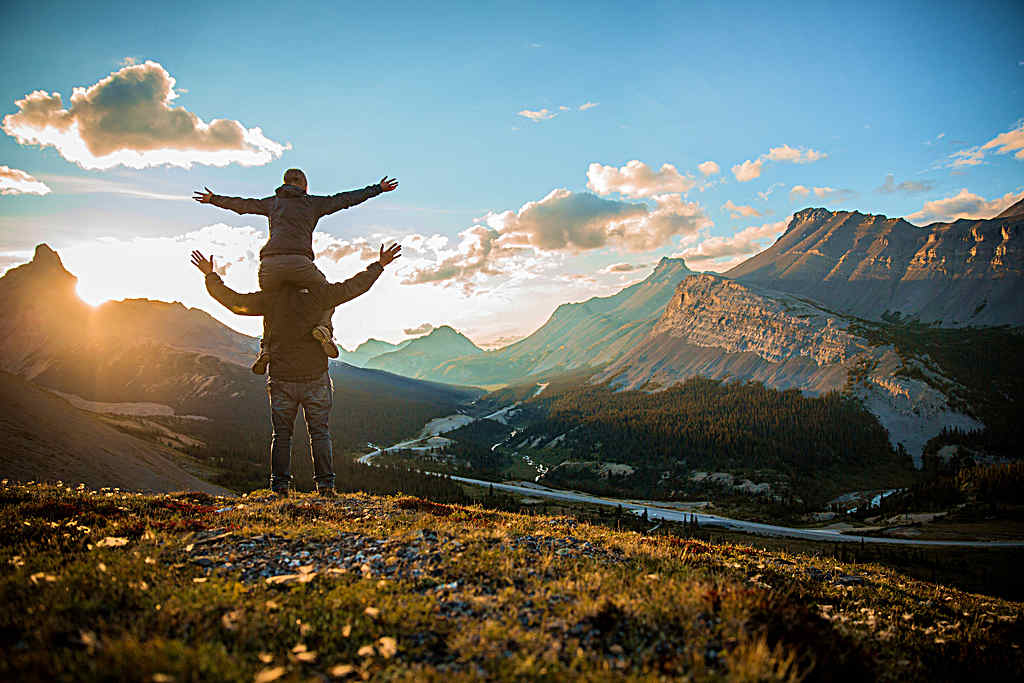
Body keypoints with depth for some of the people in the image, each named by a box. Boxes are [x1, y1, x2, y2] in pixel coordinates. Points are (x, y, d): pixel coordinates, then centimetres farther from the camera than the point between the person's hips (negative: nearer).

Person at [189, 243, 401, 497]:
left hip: (281, 379, 1)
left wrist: (211, 276, 17)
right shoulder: (318, 293, -6)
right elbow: (355, 286, 1)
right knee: (319, 433, 6)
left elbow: (233, 301, 4)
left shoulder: (270, 297, -4)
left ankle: (279, 485, 11)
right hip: (315, 378, -1)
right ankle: (325, 484, 6)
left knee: (281, 434, 10)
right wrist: (379, 265, 13)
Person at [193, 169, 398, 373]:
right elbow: (346, 199, 22)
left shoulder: (273, 202, 27)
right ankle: (324, 327, -5)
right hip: (299, 262, -3)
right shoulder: (313, 203, 20)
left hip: (269, 264, 3)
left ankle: (265, 347, 14)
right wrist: (378, 188, 30)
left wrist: (213, 199, 55)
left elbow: (241, 204, 38)